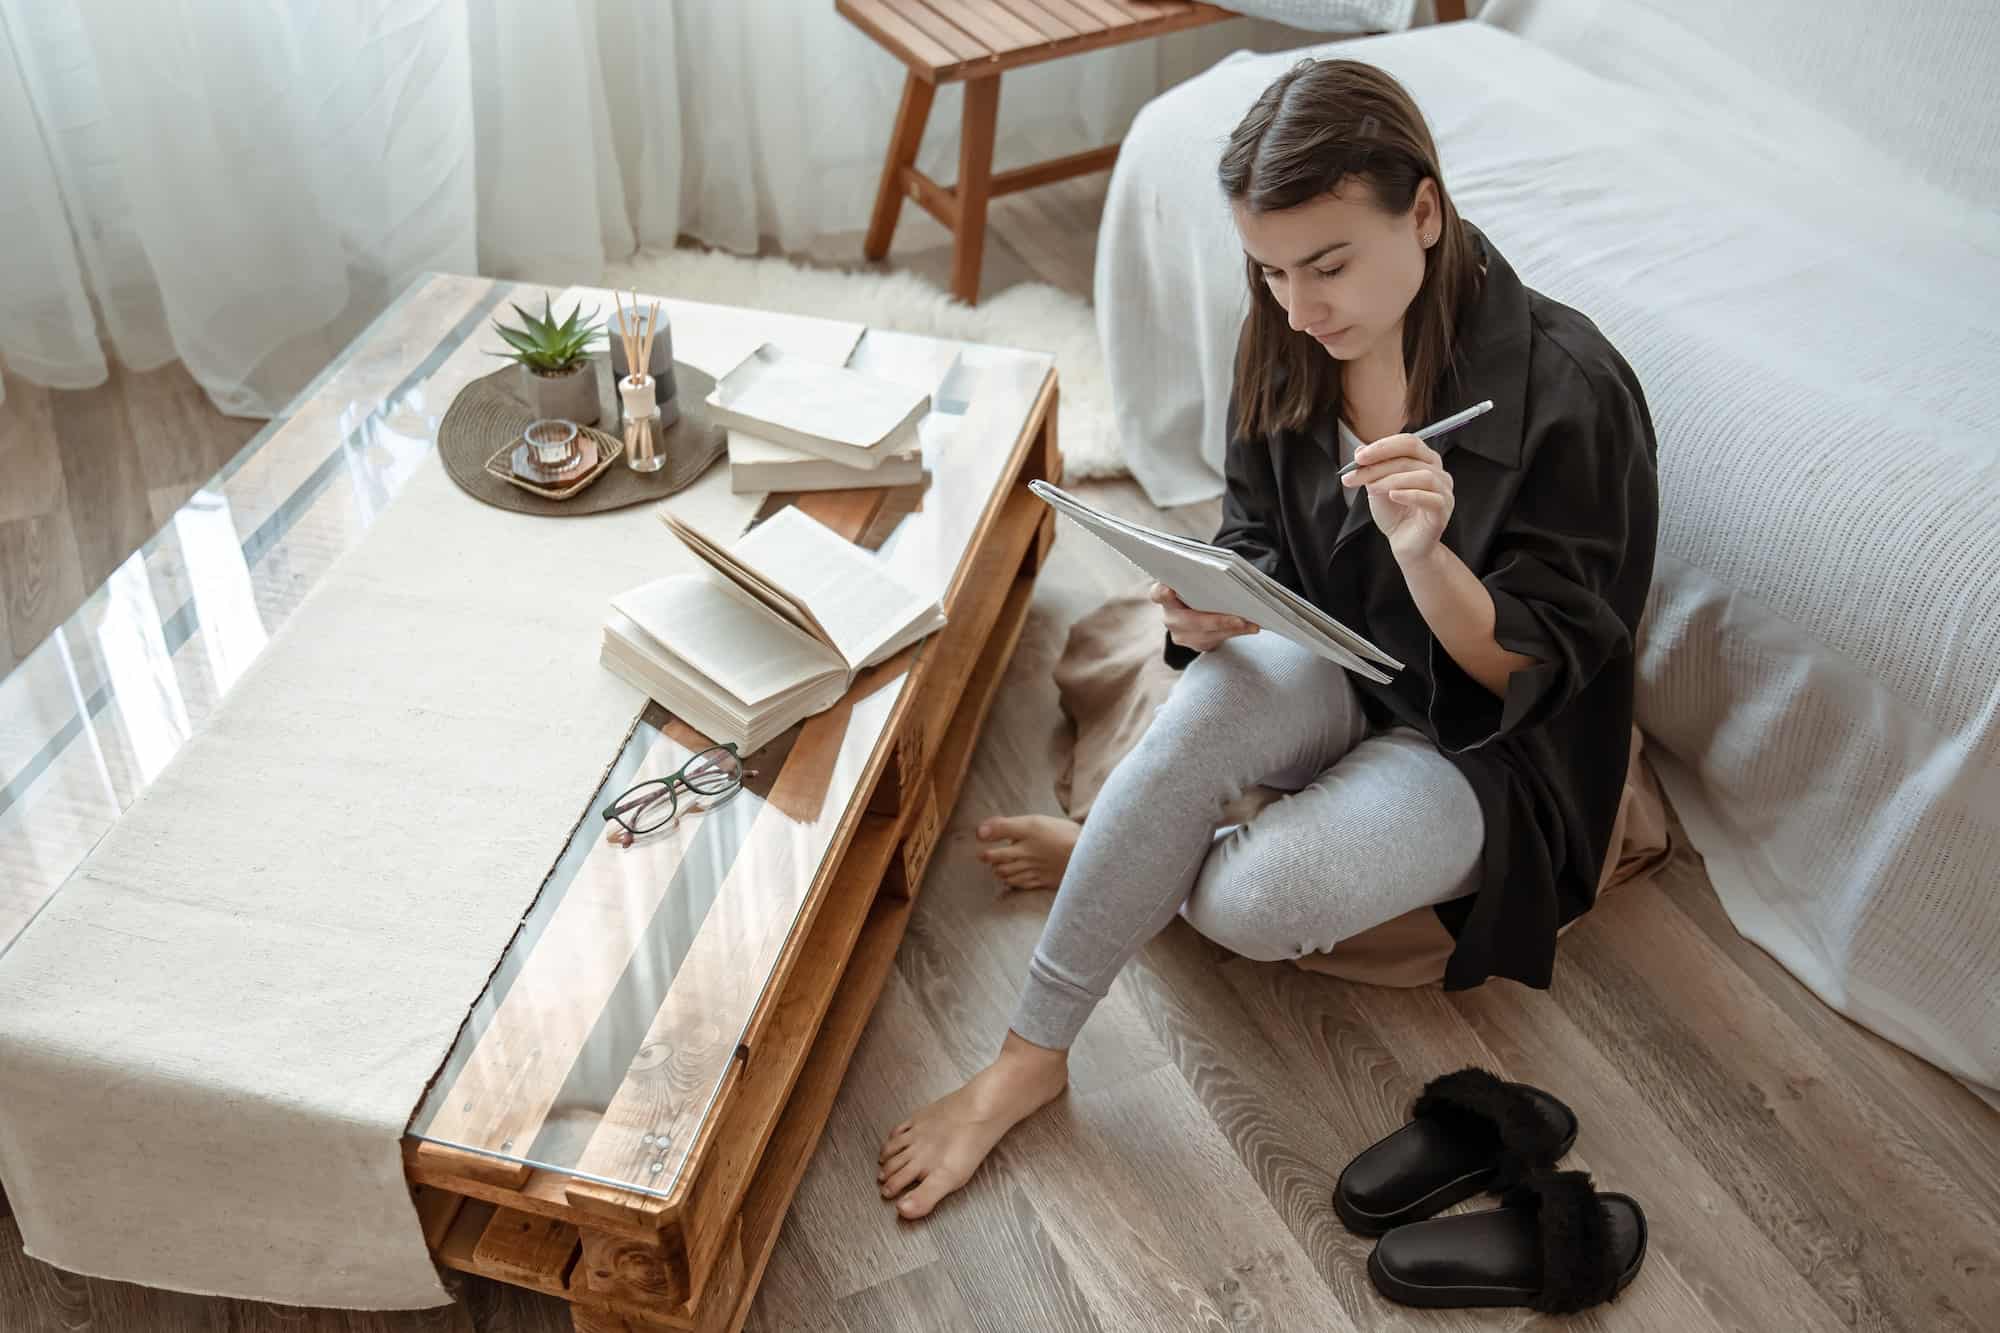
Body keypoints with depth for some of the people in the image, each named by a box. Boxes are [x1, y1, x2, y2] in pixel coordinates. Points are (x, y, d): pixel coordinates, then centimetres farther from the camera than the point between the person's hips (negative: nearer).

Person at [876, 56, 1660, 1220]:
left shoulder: (1567, 387, -24)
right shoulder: (1293, 347, -8)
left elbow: (1534, 674, -19)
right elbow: (1259, 544, 5)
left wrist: (1426, 555, -39)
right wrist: (1212, 602, -20)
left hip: (1488, 745, -4)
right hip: (1335, 671, 5)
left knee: (1259, 903, -32)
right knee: (1221, 691, -33)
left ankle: (1119, 856, 6)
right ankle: (1030, 1058, -19)